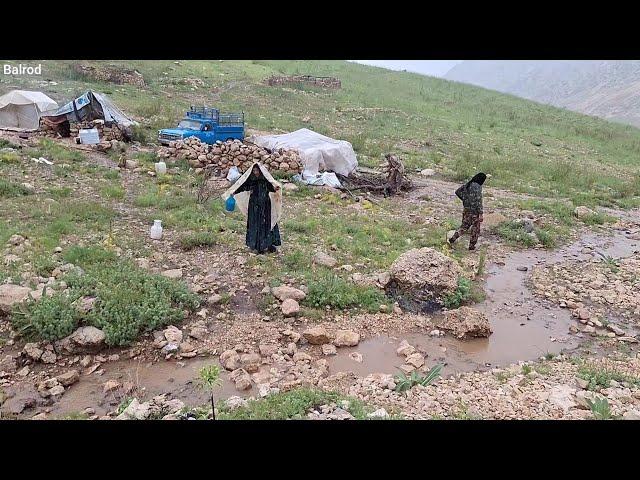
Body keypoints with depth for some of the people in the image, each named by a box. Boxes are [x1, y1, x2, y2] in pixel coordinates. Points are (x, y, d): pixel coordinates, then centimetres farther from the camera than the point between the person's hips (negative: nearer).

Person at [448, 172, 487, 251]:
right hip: (474, 211, -7)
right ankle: (472, 246, 18)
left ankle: (452, 239, 9)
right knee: (475, 228, 10)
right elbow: (478, 201, -21)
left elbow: (457, 192, 11)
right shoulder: (478, 187, -19)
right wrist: (480, 214, -19)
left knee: (464, 226, 19)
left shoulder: (467, 184, 3)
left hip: (466, 209, 7)